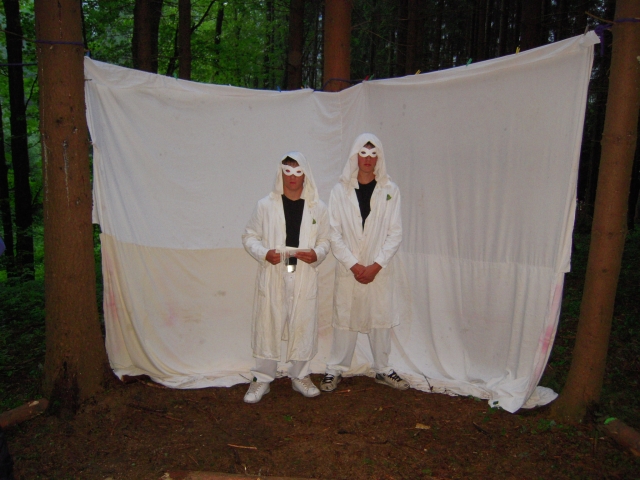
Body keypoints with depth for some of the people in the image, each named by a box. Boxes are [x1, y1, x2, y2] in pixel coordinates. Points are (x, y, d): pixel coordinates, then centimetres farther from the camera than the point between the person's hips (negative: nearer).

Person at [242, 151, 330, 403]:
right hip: (272, 276, -1)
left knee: (303, 326, 8)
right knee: (268, 325, 4)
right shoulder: (265, 205, 2)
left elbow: (325, 240, 12)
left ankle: (300, 375, 27)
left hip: (304, 277, 1)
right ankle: (262, 378, 20)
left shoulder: (318, 208, 6)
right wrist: (264, 253, -13)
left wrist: (316, 254, -10)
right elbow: (249, 236, 6)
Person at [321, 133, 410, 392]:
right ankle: (335, 369, 23)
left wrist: (376, 266, -10)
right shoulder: (340, 191, 0)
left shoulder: (390, 190, 1)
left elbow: (395, 233, -2)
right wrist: (354, 265, -10)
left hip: (381, 269, 1)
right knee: (345, 320, 7)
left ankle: (383, 370, 27)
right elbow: (334, 234, -3)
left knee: (381, 320, 10)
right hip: (348, 269, 0)